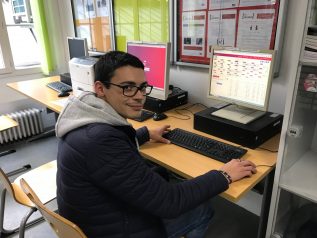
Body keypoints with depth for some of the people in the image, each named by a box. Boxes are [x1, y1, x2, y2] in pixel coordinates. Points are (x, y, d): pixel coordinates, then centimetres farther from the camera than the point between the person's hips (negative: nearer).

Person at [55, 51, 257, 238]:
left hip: (98, 215, 8)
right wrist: (224, 176, -18)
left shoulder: (90, 118, -7)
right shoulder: (100, 140, -36)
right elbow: (167, 203, -30)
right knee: (203, 210, 5)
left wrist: (147, 134, 24)